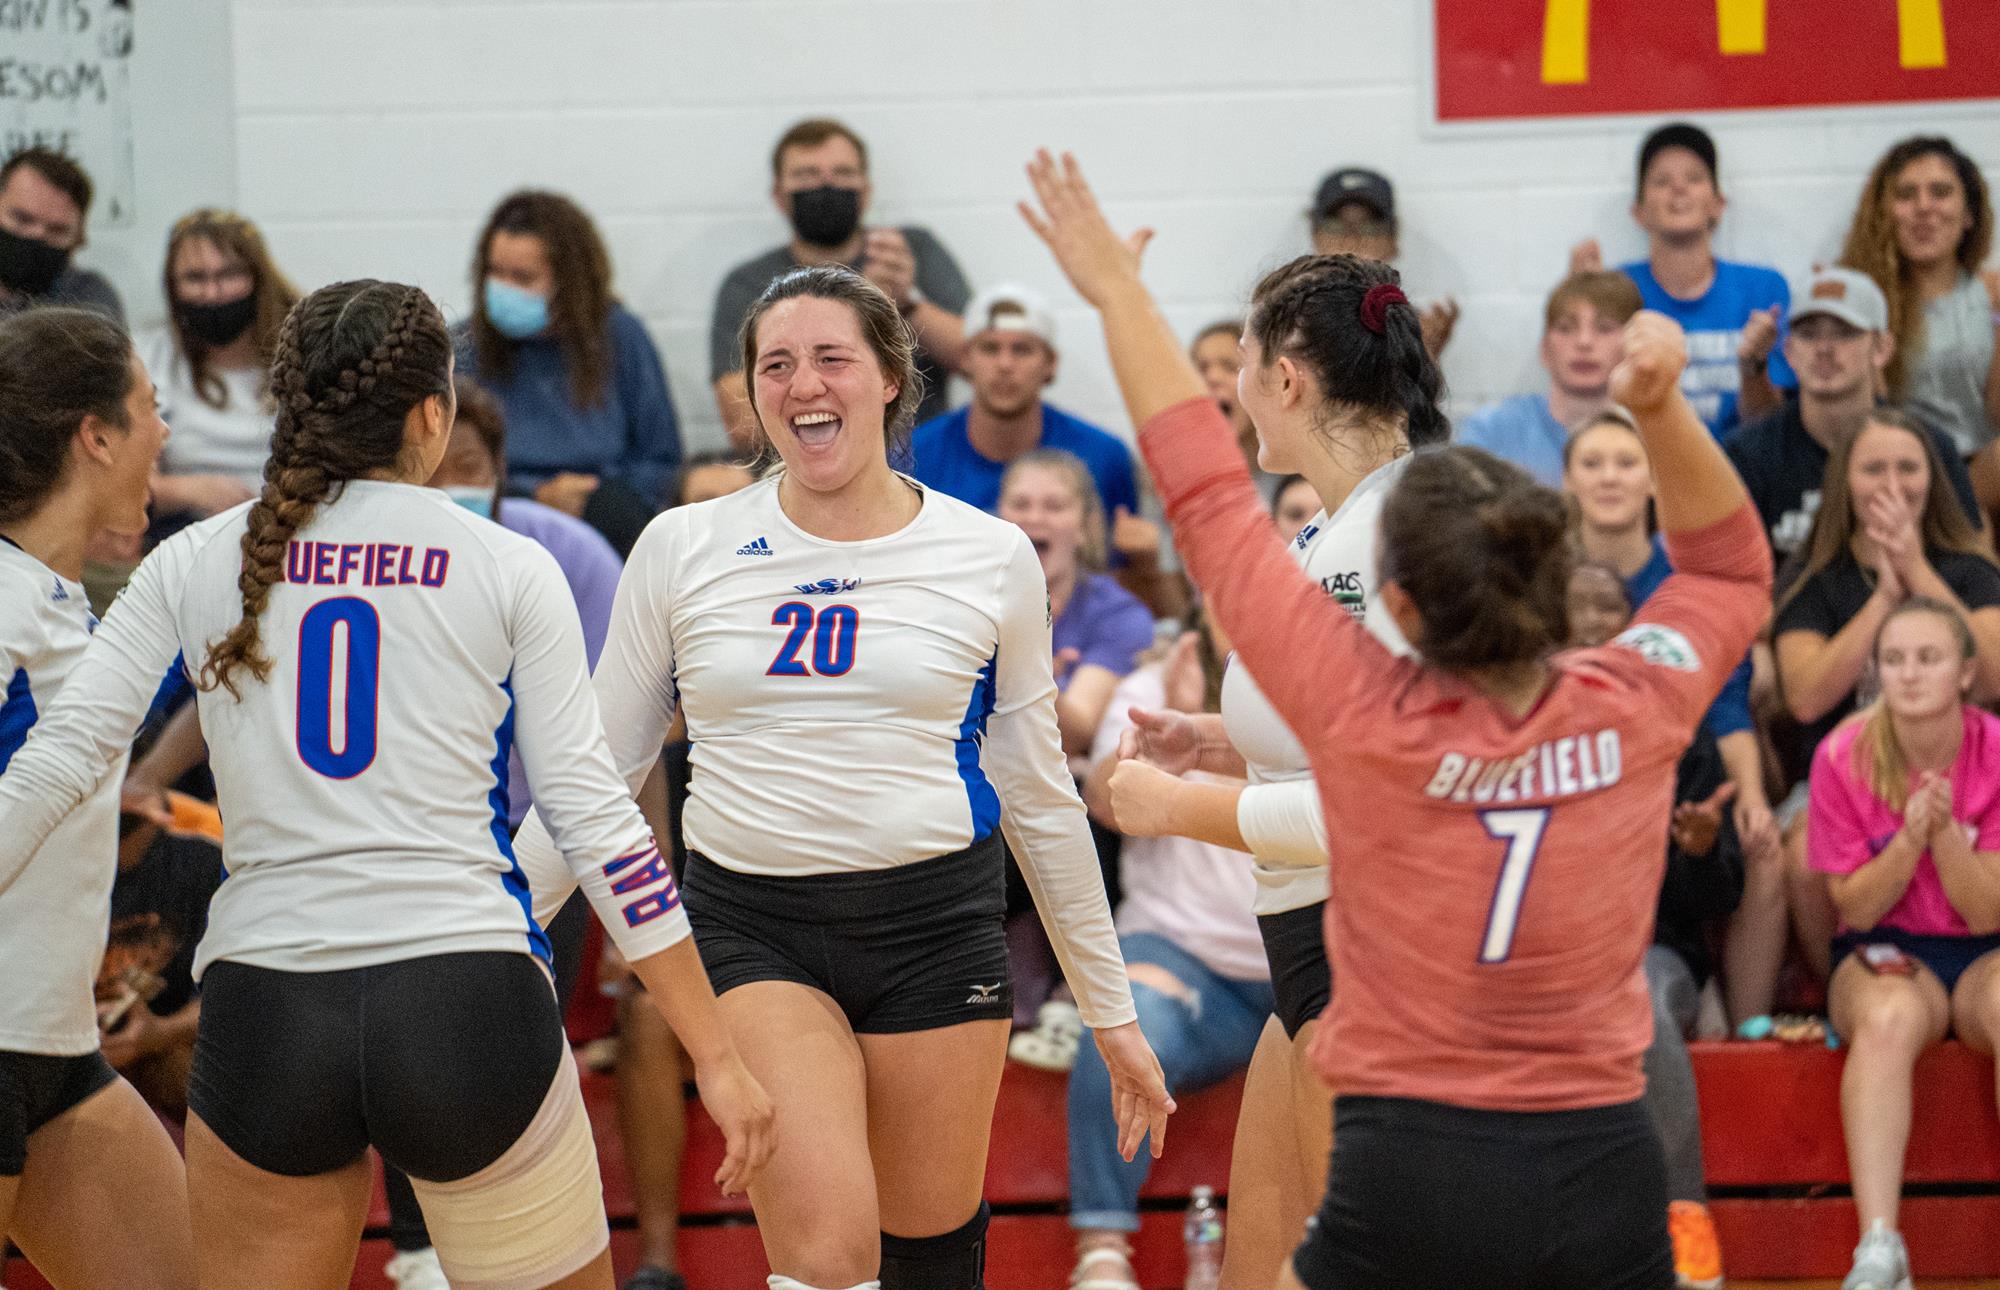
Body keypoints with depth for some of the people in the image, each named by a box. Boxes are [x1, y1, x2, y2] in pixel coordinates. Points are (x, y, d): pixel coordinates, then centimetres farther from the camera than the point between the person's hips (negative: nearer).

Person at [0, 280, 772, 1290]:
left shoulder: (193, 564, 8)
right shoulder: (509, 571, 3)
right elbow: (592, 814, 0)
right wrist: (715, 1055, 3)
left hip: (263, 1015, 2)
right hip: (471, 1011, -1)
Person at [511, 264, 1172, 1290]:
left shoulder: (992, 558, 4)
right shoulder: (682, 549, 3)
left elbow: (1039, 796, 12)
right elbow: (597, 775, 11)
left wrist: (1111, 1012, 14)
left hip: (936, 924, 1)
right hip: (752, 926, -1)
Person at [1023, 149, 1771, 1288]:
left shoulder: (1366, 721, -12)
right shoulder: (1632, 710, -5)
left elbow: (1211, 504, 0)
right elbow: (1733, 567, 19)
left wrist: (1120, 294, 9)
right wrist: (1663, 406, 4)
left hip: (1411, 1182, -3)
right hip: (1607, 1177, 3)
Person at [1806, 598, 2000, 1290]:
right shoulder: (1844, 758, -8)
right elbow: (1855, 907, -3)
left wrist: (1944, 830, -25)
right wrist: (1909, 840, -21)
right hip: (1886, 949, 0)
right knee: (1888, 1018, -36)